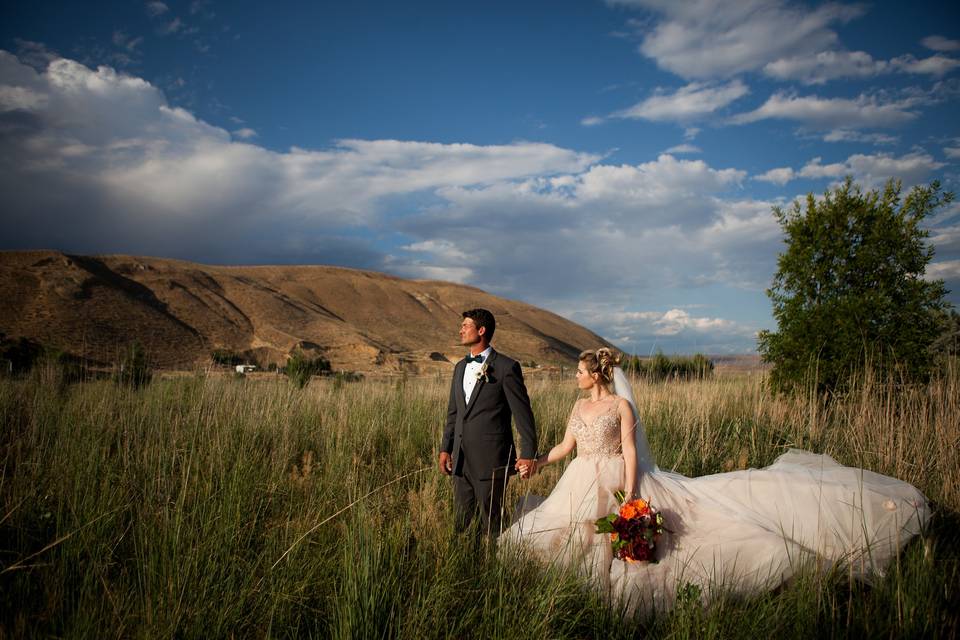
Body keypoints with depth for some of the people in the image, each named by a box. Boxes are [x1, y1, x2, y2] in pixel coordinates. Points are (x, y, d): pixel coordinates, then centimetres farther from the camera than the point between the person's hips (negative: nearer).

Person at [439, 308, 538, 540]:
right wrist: (445, 448, 14)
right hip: (461, 459, 7)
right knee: (461, 521, 13)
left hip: (491, 460, -7)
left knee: (490, 522, 5)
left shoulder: (507, 367, -9)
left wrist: (527, 454, -10)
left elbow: (522, 412, -9)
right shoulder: (460, 367, 13)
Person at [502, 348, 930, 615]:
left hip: (620, 481, -6)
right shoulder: (579, 407, 11)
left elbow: (630, 452, -13)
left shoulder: (621, 404, -8)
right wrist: (538, 463, 3)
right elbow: (566, 446, 15)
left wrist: (629, 496, -21)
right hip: (583, 487, 6)